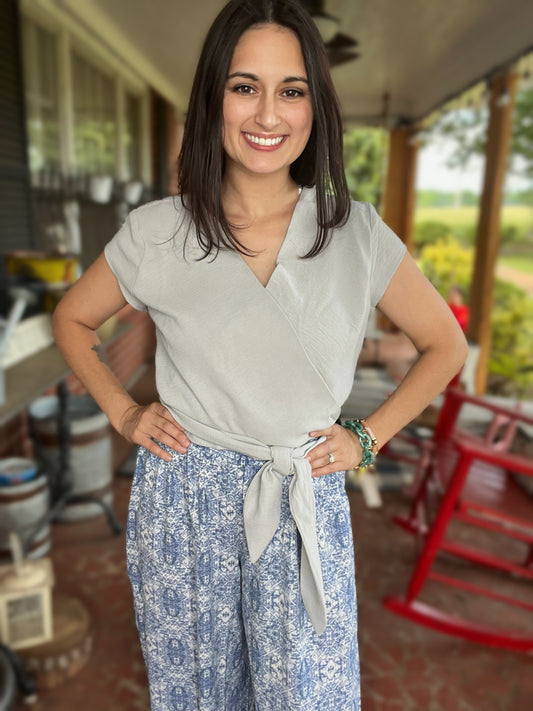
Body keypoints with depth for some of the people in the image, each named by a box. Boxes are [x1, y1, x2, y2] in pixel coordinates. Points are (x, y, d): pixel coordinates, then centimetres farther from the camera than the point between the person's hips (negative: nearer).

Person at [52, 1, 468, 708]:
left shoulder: (357, 234, -7)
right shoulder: (155, 232, -7)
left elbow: (445, 344, 5)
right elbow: (71, 319, 10)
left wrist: (367, 438, -1)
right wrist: (123, 412, 1)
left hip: (305, 504, 0)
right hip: (181, 499, 1)